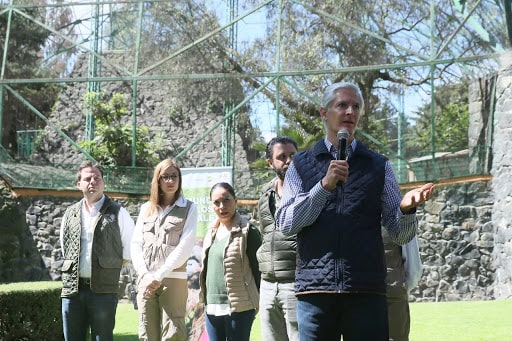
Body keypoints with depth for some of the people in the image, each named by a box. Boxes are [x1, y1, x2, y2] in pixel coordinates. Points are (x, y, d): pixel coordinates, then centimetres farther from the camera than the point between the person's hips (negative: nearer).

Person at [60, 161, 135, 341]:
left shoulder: (117, 213, 3)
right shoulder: (70, 213, 14)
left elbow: (130, 249, 6)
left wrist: (109, 269, 6)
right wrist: (73, 270, 14)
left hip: (103, 290, -4)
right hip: (72, 288, 4)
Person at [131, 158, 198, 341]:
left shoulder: (189, 208, 5)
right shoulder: (146, 208, 15)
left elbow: (186, 247, -5)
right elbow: (136, 245, 10)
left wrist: (159, 276, -10)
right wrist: (144, 275, -6)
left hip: (173, 280, -3)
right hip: (146, 280, 3)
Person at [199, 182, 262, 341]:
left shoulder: (248, 232, -9)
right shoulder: (212, 232, 13)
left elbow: (259, 271, -8)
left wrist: (258, 303, -6)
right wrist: (206, 300, 17)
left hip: (239, 308, -7)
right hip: (212, 308, 7)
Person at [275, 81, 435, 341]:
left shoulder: (378, 166, 11)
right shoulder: (301, 165, 10)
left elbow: (400, 234, 6)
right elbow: (285, 224, -2)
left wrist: (406, 208, -15)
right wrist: (325, 186, -13)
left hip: (366, 290, 1)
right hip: (314, 288, 0)